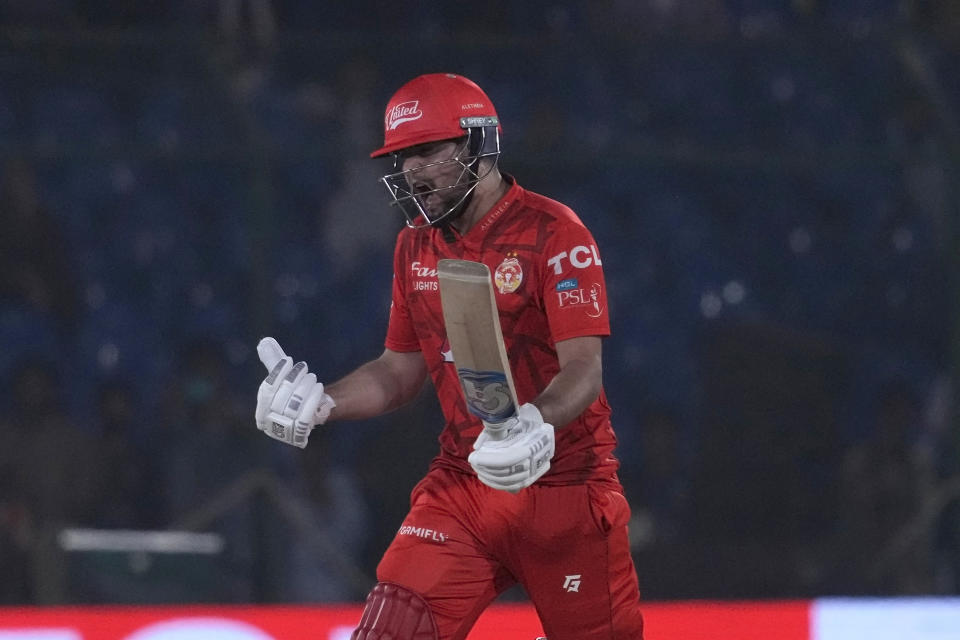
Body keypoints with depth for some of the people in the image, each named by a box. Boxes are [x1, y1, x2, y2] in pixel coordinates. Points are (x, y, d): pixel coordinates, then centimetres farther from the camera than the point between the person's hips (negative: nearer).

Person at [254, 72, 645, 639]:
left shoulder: (553, 231, -11)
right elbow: (401, 371, 18)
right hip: (463, 484, 4)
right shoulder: (417, 246, 9)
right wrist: (320, 403, -1)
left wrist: (535, 424, -39)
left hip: (565, 486, -4)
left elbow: (584, 369, -19)